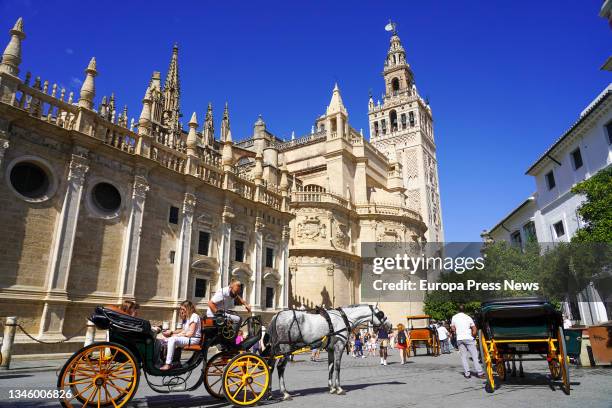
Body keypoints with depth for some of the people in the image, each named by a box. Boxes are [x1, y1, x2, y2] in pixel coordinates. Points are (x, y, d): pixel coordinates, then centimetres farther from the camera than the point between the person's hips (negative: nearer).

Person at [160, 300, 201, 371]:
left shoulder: (194, 316, -9)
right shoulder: (186, 317, 21)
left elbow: (191, 333, -15)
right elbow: (183, 330, 17)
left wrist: (177, 335, -13)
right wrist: (171, 332, 5)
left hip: (194, 339, -10)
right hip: (186, 338, 10)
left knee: (172, 339, -28)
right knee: (168, 339, -4)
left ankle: (168, 364, -26)